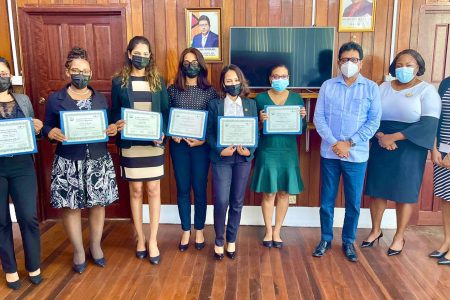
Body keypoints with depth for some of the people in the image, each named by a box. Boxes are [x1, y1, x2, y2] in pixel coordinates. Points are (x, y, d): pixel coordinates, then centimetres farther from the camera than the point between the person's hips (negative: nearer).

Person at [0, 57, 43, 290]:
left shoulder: (23, 100, 8)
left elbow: (33, 131, 16)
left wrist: (37, 129, -6)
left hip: (22, 166, 2)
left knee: (29, 217, 2)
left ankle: (33, 266, 22)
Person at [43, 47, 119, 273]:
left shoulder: (101, 98, 8)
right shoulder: (55, 99, 1)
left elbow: (109, 126, 11)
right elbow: (46, 127, 3)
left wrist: (113, 129, -11)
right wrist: (52, 133, -20)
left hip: (98, 161, 2)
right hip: (68, 163, -2)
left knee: (98, 204, 9)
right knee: (71, 207, 5)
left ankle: (96, 246, 30)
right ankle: (78, 251, 24)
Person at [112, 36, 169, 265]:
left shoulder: (158, 80, 5)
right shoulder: (119, 81, 2)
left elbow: (166, 111, 5)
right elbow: (114, 112, 6)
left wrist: (163, 133, -12)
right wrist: (117, 125, -16)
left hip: (154, 143, 1)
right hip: (130, 144, 0)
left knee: (153, 190, 3)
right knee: (136, 191, 8)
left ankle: (152, 240, 14)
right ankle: (140, 238, 23)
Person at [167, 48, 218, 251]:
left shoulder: (209, 91, 1)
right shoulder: (173, 89, 4)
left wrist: (203, 140, -14)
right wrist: (172, 135, -11)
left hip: (201, 145, -1)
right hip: (178, 145, 1)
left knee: (199, 188, 6)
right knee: (182, 189, 9)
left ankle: (199, 231, 24)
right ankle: (185, 231, 24)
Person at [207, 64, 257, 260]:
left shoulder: (250, 104, 9)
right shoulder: (215, 104, 3)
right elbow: (209, 132, -1)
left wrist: (249, 150, -12)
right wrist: (220, 150, -16)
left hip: (243, 158, 2)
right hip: (221, 158, -2)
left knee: (237, 202, 8)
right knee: (221, 201, -6)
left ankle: (231, 241, 24)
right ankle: (219, 241, 15)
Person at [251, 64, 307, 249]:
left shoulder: (296, 98, 6)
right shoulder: (261, 98, 0)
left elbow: (302, 129, 7)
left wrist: (302, 117, -13)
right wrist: (260, 120, -20)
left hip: (288, 152, 2)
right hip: (267, 151, -2)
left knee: (284, 192, 6)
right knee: (268, 193, 2)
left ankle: (277, 231, 22)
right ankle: (268, 231, 20)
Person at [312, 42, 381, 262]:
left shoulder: (371, 88, 0)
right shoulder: (328, 86, 2)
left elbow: (374, 122, -4)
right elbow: (319, 117, -2)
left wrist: (349, 143, -13)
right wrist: (334, 143, -13)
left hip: (357, 155, 0)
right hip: (329, 153, 1)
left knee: (353, 202, 8)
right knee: (327, 199, 10)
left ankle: (348, 241, 27)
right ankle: (326, 239, 27)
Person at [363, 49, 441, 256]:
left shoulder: (427, 90, -3)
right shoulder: (383, 88, 8)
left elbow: (428, 124, -14)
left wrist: (394, 137, -19)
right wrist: (380, 136, -16)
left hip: (409, 149, -3)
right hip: (381, 147, 3)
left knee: (404, 193, 5)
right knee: (377, 189, 8)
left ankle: (399, 236, 22)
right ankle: (375, 230, 27)